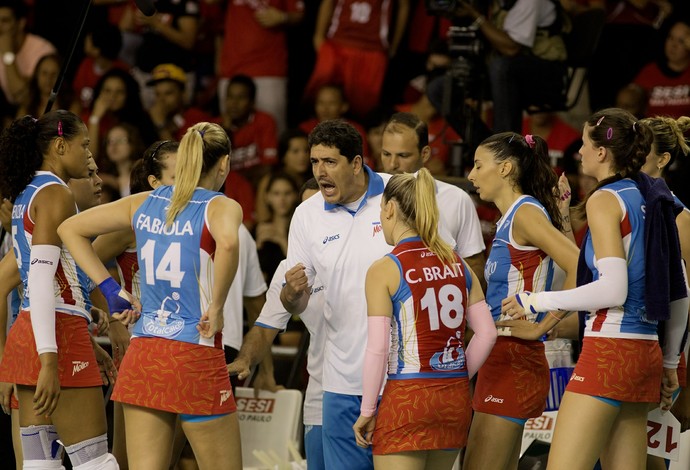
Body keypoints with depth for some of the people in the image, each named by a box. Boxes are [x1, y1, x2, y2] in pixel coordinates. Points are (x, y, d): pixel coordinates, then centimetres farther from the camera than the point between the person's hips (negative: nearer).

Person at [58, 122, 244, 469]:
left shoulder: (144, 204, 11)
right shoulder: (221, 207, -6)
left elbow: (70, 228, 16)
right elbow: (228, 243, -30)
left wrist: (109, 287, 12)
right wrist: (216, 307, -18)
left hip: (142, 352, 5)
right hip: (197, 358, -5)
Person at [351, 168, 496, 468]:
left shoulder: (383, 271, -8)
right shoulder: (457, 264, 8)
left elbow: (377, 349, -11)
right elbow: (487, 333, 6)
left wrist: (366, 412, -4)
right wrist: (458, 376, 16)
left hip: (406, 398, -6)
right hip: (456, 399, 6)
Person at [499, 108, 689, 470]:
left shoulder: (605, 200, -8)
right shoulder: (655, 199, 15)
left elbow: (613, 289, -18)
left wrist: (537, 301, -10)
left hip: (609, 347, -9)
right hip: (646, 352, 9)